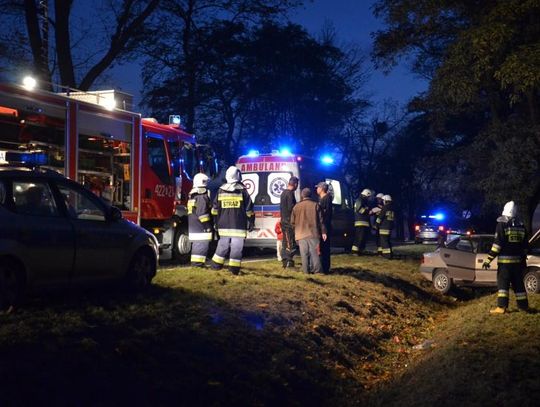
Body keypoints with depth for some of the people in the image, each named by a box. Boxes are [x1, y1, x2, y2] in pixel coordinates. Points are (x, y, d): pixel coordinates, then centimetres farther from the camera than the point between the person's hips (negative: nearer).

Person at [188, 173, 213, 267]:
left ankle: (195, 263, 18)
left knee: (196, 244, 14)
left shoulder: (192, 197, 17)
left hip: (192, 226, 10)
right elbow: (202, 213, -21)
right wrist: (208, 226, -17)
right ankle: (198, 263, -12)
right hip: (201, 228, -10)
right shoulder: (202, 197, -15)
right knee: (202, 245, -9)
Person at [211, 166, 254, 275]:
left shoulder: (221, 190, 7)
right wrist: (251, 223, 5)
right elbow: (249, 209, -3)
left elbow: (215, 209, 11)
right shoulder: (242, 190, -3)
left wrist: (216, 223, 20)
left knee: (223, 244, 14)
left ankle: (216, 265, 17)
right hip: (238, 225, -4)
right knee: (236, 246, 0)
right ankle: (234, 269, -1)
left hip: (224, 225, 4)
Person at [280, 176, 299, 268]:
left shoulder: (283, 193, 15)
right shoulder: (290, 193, -15)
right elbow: (291, 207, -21)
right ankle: (288, 261, -9)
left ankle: (285, 260, 19)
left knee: (285, 241, 14)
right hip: (289, 221, -10)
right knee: (290, 242, -7)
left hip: (284, 220, 10)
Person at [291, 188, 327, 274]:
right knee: (314, 252, 2)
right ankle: (317, 269, -2)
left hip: (301, 234, 1)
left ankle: (306, 270, 4)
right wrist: (323, 232, 1)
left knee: (304, 253, 4)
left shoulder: (296, 206, 2)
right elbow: (321, 220, -2)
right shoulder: (316, 205, -1)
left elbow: (292, 222, 6)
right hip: (313, 233, -1)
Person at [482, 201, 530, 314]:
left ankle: (501, 307, -10)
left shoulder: (502, 225, -9)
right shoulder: (521, 226, 9)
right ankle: (523, 305, 16)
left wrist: (489, 259, -13)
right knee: (518, 283, 12)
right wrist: (523, 258, 26)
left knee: (503, 283, -5)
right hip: (517, 260, 5)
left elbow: (497, 244, -14)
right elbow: (525, 245, 15)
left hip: (505, 260, -5)